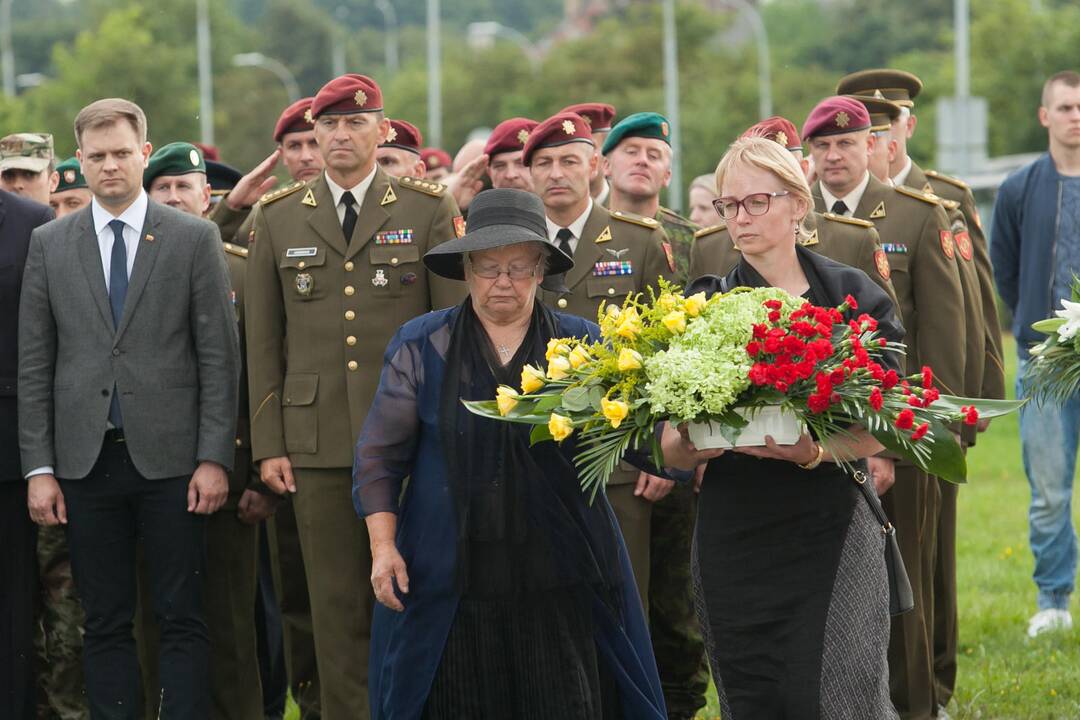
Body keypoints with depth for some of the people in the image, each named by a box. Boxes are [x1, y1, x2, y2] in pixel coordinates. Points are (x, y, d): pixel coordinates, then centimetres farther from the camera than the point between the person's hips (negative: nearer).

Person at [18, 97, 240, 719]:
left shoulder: (195, 239, 3)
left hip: (169, 458, -2)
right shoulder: (50, 244, 8)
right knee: (106, 624, 5)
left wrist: (214, 458, -7)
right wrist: (39, 467, 1)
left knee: (183, 620, -1)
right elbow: (34, 364, 7)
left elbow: (219, 357, 0)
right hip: (86, 462, 2)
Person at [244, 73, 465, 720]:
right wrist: (268, 444, 3)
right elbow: (262, 341, 9)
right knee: (336, 606, 2)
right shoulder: (278, 218, 9)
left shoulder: (429, 210, 5)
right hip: (317, 443, 1)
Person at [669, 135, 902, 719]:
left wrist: (816, 451, -21)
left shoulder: (851, 295, 3)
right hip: (734, 535, 2)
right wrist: (710, 441, -21)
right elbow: (673, 449, 2)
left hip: (832, 529, -1)